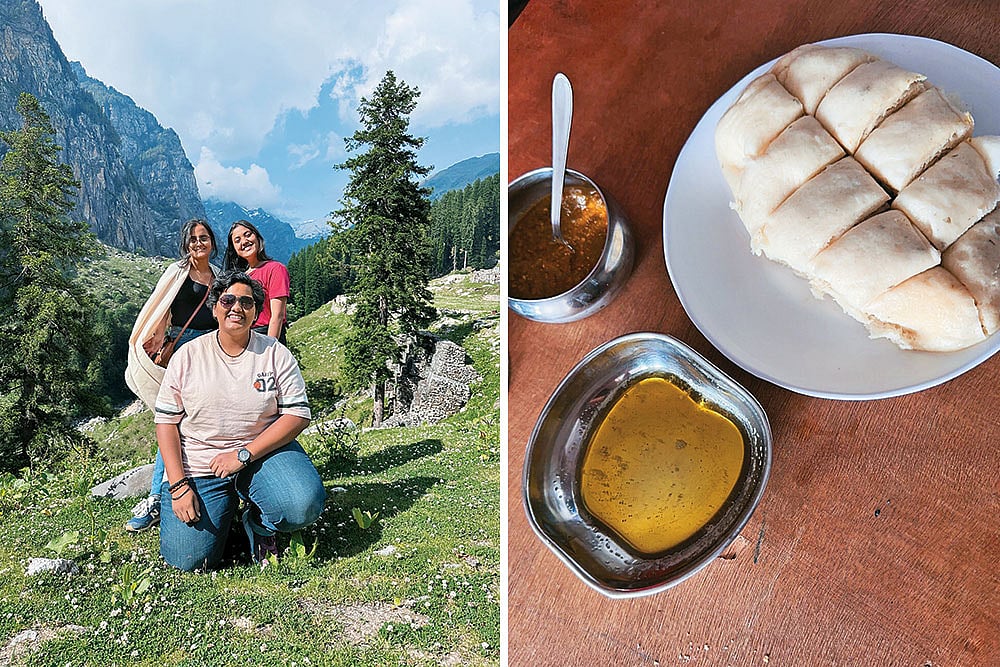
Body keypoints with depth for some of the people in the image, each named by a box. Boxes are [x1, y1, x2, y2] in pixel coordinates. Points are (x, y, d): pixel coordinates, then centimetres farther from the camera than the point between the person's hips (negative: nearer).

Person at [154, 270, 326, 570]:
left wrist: (244, 454, -17)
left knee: (305, 506, -28)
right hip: (199, 464, 1)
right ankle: (226, 507, 20)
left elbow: (298, 414, -8)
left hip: (262, 452, 0)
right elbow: (166, 422, 0)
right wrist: (178, 486, -10)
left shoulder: (276, 354, -2)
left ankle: (257, 524, 7)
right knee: (187, 559, -13)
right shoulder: (188, 356, 0)